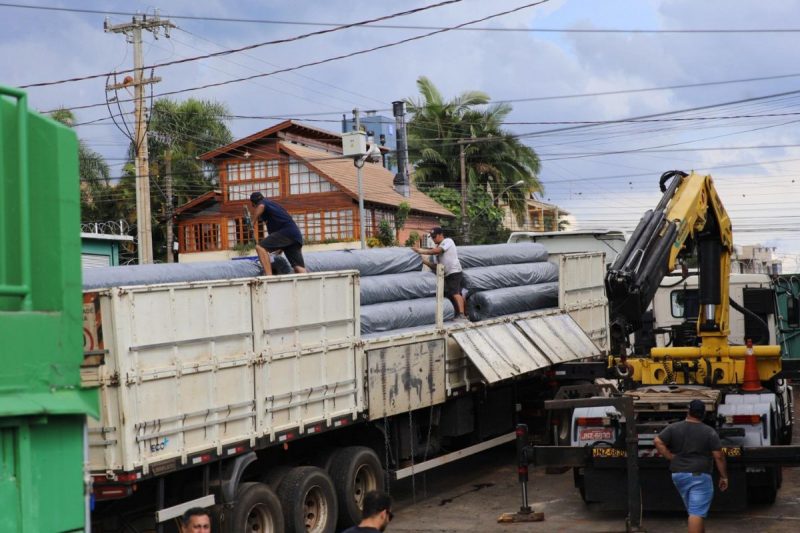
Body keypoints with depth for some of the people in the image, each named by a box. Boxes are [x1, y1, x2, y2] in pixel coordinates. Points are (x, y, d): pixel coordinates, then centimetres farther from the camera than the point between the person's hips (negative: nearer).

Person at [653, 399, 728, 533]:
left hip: (679, 474, 4)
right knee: (697, 513, -8)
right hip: (699, 476, -4)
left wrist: (671, 457, 0)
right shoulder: (709, 432, -4)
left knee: (695, 511, 20)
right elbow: (718, 456, -4)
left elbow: (658, 442, -6)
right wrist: (724, 476, 4)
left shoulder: (673, 428, 3)